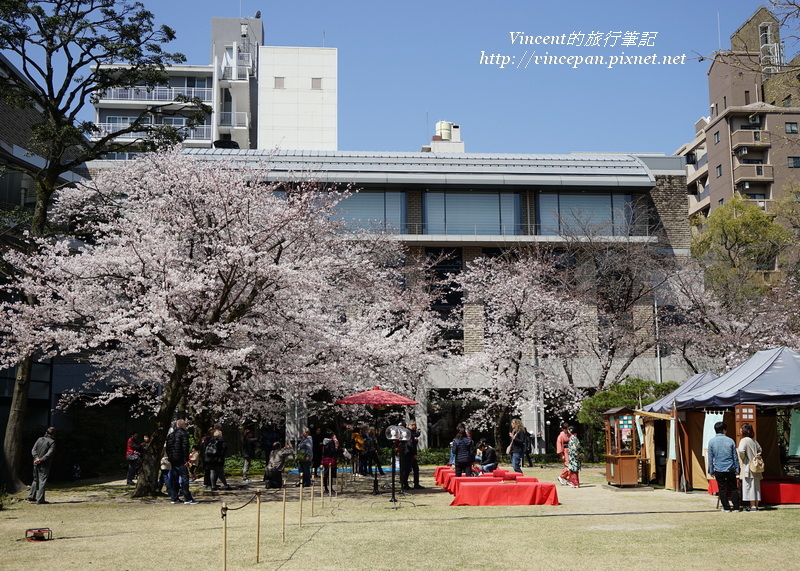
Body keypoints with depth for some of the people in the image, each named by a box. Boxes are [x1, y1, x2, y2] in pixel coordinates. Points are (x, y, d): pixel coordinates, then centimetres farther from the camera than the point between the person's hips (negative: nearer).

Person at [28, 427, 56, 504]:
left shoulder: (40, 439, 10)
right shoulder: (52, 442, -6)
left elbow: (33, 450, 1)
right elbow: (49, 453, -17)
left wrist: (36, 458, -11)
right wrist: (41, 460, -17)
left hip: (36, 463, 6)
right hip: (44, 465, -6)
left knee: (35, 480, 20)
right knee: (42, 481, -3)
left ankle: (31, 497, 23)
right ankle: (40, 499, -5)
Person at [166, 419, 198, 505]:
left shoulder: (170, 435, 16)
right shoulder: (183, 434, -8)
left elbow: (167, 448, 19)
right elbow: (185, 447, -15)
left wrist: (169, 457, 20)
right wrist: (186, 459, -15)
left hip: (172, 460, 8)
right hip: (180, 460, -8)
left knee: (174, 479, 11)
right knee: (184, 478, -8)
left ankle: (174, 498, 12)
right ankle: (187, 499, -12)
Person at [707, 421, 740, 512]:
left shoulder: (711, 441, -3)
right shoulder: (730, 441, 0)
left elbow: (710, 457, 0)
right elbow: (735, 457, 4)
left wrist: (711, 470, 7)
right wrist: (737, 469, 11)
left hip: (718, 470, -1)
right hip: (730, 469, 1)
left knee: (722, 489, 7)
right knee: (733, 488, 9)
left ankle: (726, 507, 10)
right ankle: (736, 507, 9)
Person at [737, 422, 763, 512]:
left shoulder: (744, 440, -15)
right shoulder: (753, 441, 11)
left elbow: (741, 451, -29)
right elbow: (759, 450, 26)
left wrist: (742, 458, -11)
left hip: (748, 467, -8)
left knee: (749, 486, -3)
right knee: (756, 486, 10)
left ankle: (752, 506, -2)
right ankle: (756, 505, 15)